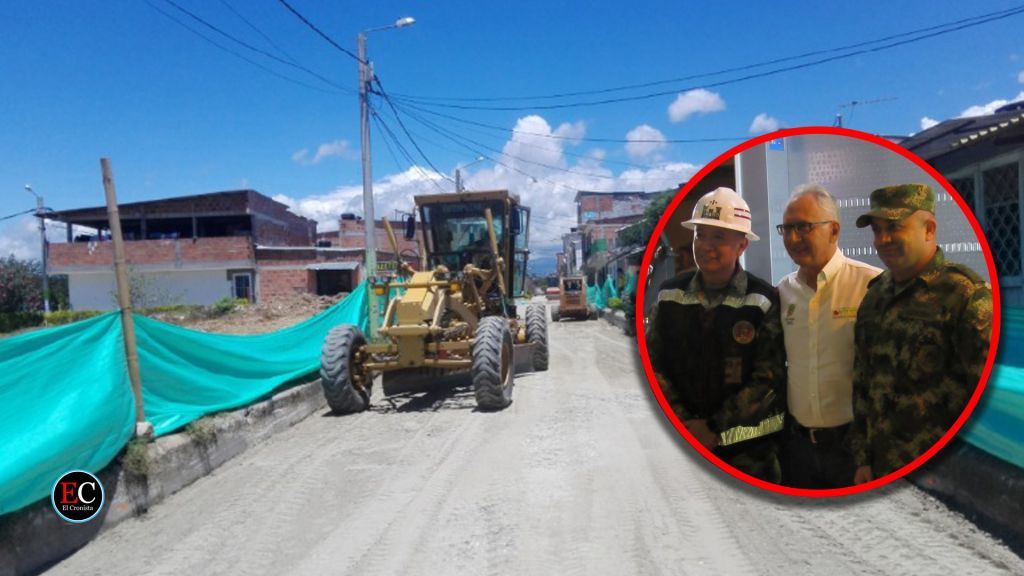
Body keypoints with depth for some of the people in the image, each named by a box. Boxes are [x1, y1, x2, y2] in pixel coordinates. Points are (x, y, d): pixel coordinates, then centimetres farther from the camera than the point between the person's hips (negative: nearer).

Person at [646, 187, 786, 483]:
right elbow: (653, 364, 1)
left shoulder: (763, 301, -7)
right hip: (682, 438, 3)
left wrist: (715, 428, -12)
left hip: (749, 446, -2)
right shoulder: (670, 294, 1)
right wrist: (683, 422, -8)